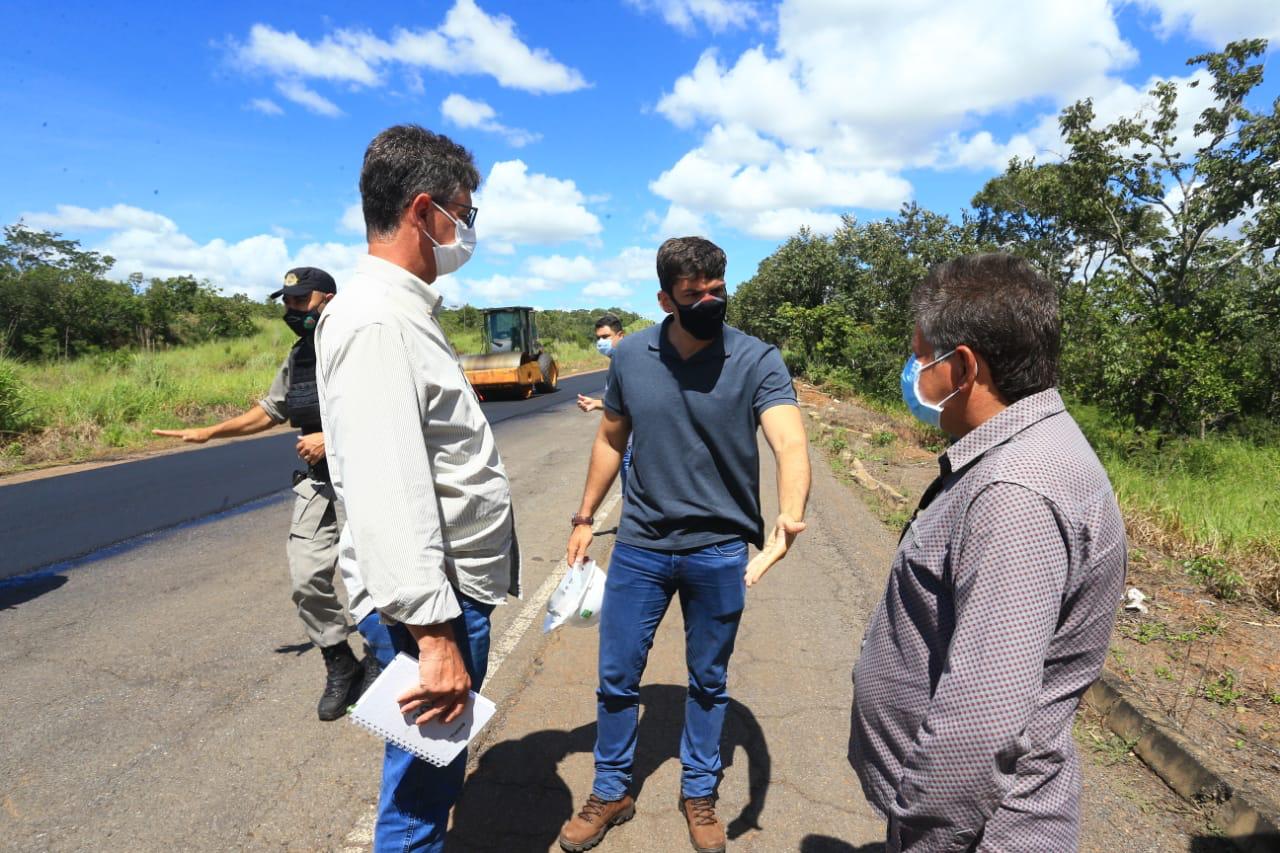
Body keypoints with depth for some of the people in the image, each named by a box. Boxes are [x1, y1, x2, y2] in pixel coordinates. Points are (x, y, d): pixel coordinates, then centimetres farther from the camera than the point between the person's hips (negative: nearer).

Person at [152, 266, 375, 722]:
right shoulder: (297, 357, 14)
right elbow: (269, 411, 24)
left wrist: (330, 438, -20)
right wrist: (209, 432, 22)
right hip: (317, 483, 7)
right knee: (306, 580, 4)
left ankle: (378, 661, 23)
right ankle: (340, 665, 22)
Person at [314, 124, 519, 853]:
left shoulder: (409, 309, 12)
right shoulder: (376, 321, -20)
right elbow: (388, 494, -28)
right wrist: (435, 635, -27)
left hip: (457, 586, 10)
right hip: (431, 602, -9)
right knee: (421, 792, 9)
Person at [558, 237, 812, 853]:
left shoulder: (757, 361, -13)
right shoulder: (630, 356, -3)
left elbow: (790, 442, -27)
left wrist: (790, 515, -47)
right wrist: (584, 518, 11)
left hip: (720, 553, -1)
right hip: (639, 547, 2)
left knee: (708, 683, 17)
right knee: (616, 677, 12)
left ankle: (698, 794, 41)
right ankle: (610, 793, 36)